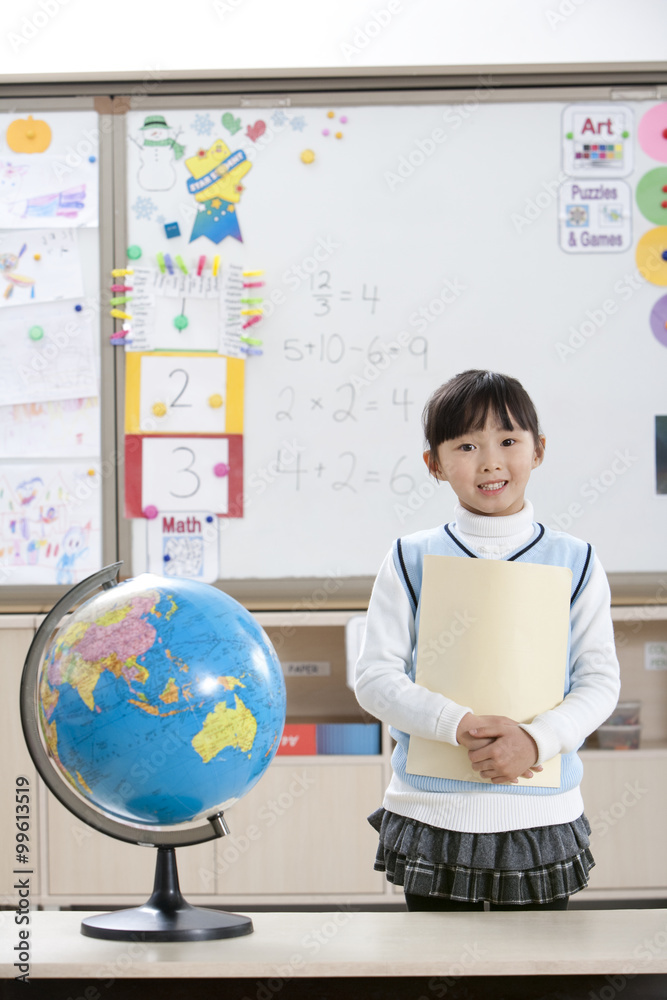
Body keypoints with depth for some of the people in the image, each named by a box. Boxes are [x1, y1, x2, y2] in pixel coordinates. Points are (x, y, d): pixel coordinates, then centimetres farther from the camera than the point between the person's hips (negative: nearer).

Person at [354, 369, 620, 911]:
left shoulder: (575, 562, 3)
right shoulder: (411, 561, 1)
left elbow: (600, 681, 0)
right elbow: (374, 677, -5)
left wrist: (535, 740, -18)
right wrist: (462, 725, -20)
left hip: (541, 812, 0)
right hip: (433, 814, 0)